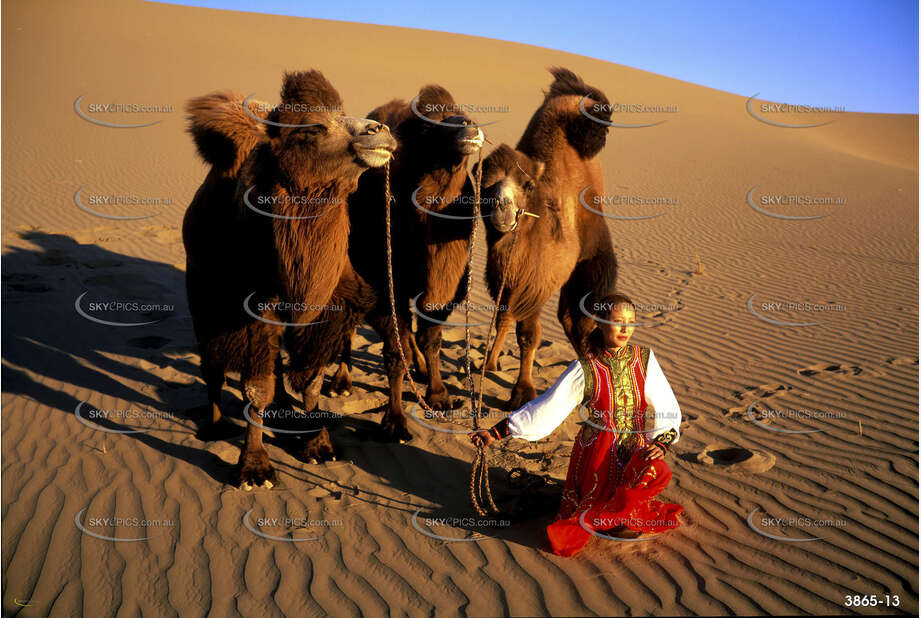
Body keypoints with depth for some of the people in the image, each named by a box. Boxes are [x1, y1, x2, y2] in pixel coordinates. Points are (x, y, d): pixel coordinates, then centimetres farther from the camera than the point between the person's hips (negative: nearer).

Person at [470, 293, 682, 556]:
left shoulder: (644, 358, -1)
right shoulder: (585, 369, -10)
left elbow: (666, 407, 2)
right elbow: (546, 408, -10)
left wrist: (661, 443, -16)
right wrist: (496, 432, -14)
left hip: (636, 448, 2)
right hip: (598, 451, -2)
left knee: (659, 471, -28)